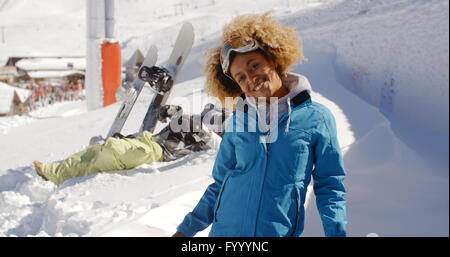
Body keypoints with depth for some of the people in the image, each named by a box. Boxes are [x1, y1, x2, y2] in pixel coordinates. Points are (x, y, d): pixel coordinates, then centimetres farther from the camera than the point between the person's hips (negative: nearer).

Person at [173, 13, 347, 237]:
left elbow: (329, 187, 3)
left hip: (281, 231, -2)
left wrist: (336, 233, -8)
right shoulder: (237, 124, 4)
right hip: (224, 230, 2)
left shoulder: (317, 119, -2)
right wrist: (186, 229, 9)